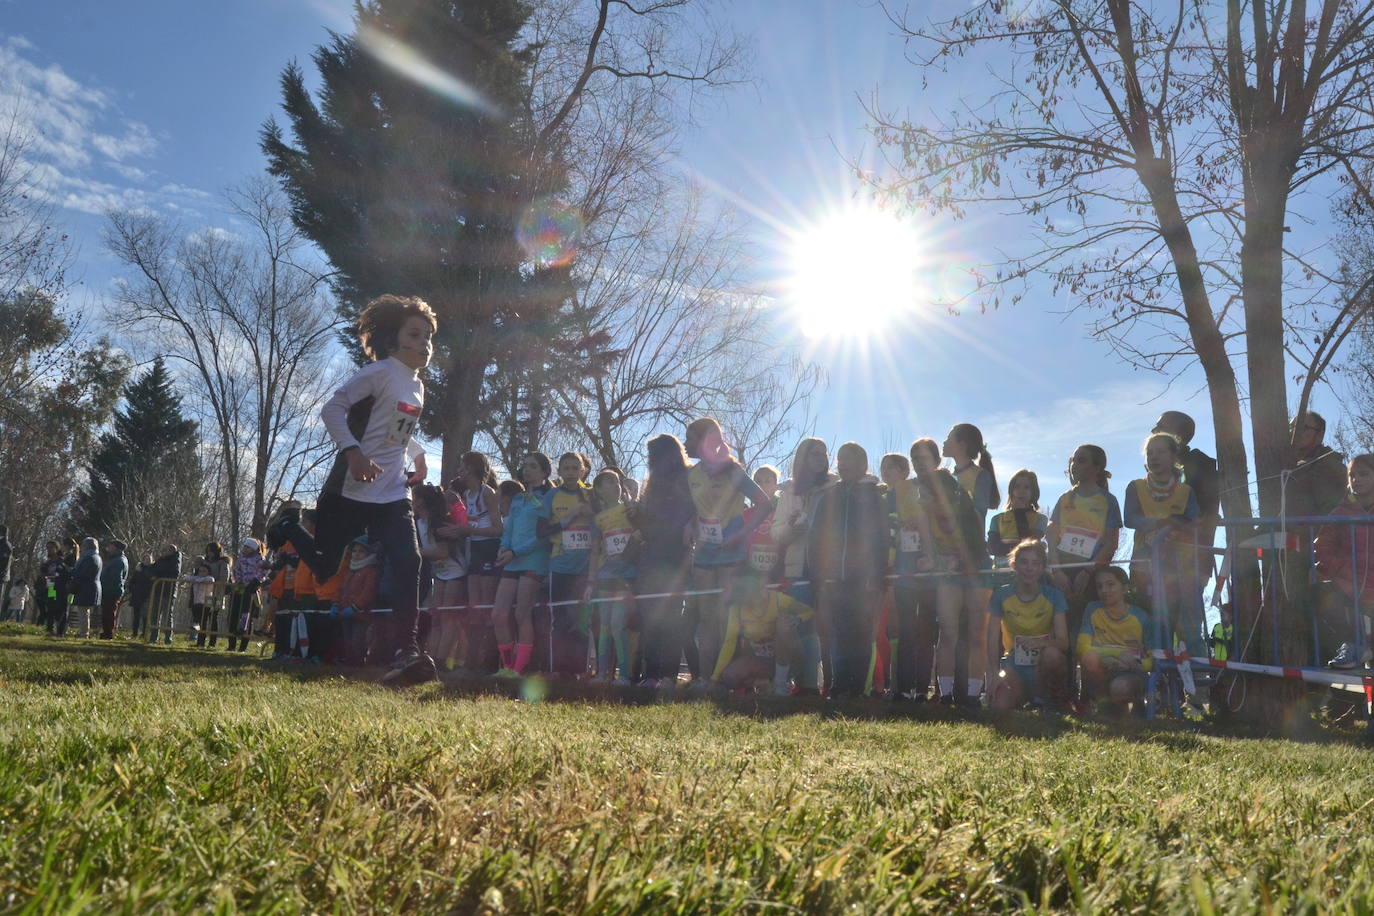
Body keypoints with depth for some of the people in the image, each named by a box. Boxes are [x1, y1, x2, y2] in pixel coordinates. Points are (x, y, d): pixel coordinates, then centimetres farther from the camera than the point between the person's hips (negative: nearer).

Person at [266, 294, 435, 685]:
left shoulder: (417, 385, 13)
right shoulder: (380, 372, -12)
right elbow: (332, 409, -19)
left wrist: (418, 456, 16)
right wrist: (353, 452, -31)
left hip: (393, 494, 6)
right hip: (351, 490, -6)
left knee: (408, 566, -14)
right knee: (324, 568, 11)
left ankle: (406, 653, -16)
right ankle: (290, 524, 43)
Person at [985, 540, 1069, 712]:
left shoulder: (1053, 596, -3)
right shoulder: (1001, 596, -2)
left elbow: (1063, 642, -12)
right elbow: (993, 639, -6)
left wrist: (1040, 642, -35)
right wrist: (995, 673, -22)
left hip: (1045, 667, 0)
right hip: (1014, 668, 0)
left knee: (1052, 653, -35)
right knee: (999, 706, -29)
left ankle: (1050, 699, -7)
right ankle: (1023, 697, 7)